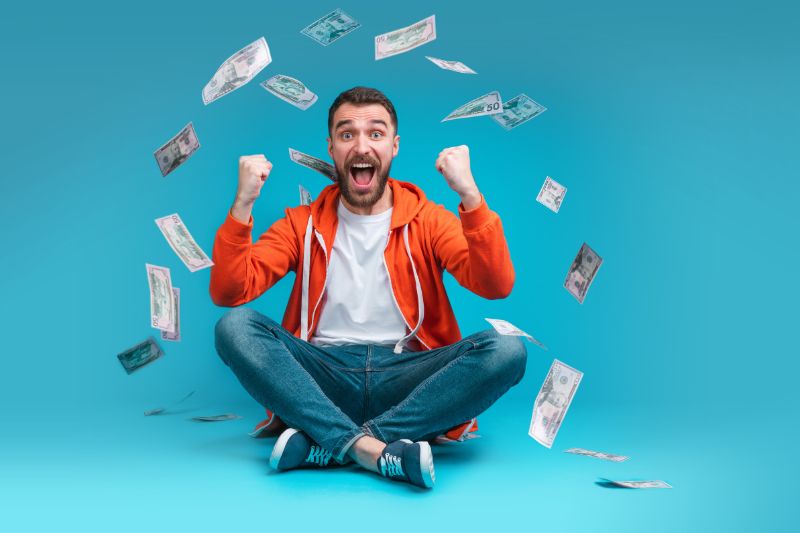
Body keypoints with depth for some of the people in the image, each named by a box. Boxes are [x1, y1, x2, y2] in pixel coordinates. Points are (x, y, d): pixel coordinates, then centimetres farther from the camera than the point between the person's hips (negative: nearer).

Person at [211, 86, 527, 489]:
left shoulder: (428, 220, 8)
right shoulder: (303, 225, 10)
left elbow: (496, 286, -8)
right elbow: (228, 293, -1)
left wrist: (470, 195, -18)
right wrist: (243, 204, -12)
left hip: (404, 376, 0)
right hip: (320, 378, 1)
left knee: (506, 350, -26)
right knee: (234, 326, -24)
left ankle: (321, 444, -29)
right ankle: (373, 447, -34)